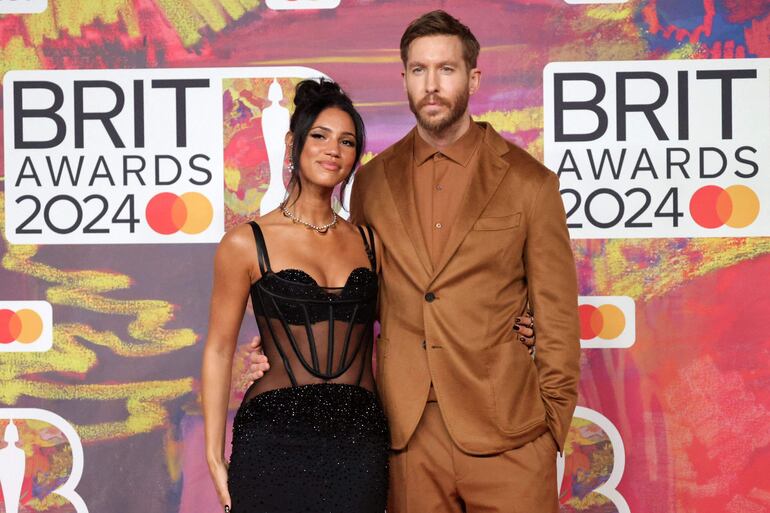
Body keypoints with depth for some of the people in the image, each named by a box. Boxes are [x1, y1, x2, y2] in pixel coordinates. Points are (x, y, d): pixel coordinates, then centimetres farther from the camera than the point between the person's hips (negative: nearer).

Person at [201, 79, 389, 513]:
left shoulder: (370, 243, 9)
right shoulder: (246, 244, -1)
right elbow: (219, 350, 0)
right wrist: (215, 457, -4)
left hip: (360, 440, 3)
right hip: (275, 436, -3)